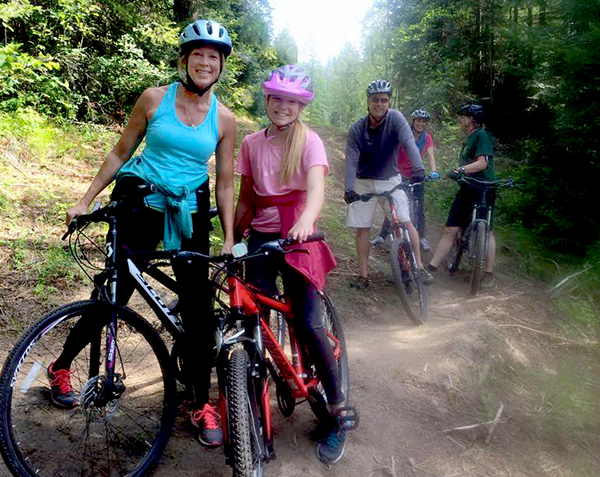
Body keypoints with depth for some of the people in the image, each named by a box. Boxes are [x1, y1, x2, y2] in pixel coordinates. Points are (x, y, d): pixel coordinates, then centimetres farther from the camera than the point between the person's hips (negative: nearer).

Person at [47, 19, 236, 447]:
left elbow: (225, 183, 4)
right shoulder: (154, 99, -2)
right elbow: (121, 152, 5)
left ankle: (203, 404, 16)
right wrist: (86, 201, 4)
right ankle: (61, 367, 32)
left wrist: (229, 239, -2)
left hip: (189, 215, 1)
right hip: (140, 203, -1)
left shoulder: (225, 119, 1)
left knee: (199, 310, -1)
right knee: (114, 293, 5)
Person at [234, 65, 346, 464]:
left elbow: (316, 188, -21)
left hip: (297, 236, -4)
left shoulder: (309, 141, -4)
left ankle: (338, 412, 9)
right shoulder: (252, 144, 9)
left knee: (308, 324, -10)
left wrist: (306, 221, -41)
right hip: (260, 235, 4)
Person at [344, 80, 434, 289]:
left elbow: (409, 142, -28)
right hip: (364, 183, 1)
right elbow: (351, 160, -16)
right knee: (362, 228, 0)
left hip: (390, 180, -1)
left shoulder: (395, 118, -13)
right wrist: (349, 189, -31)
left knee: (406, 222, -10)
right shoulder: (357, 129, -11)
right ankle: (363, 275, 10)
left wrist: (418, 167, -46)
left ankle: (419, 267, 3)